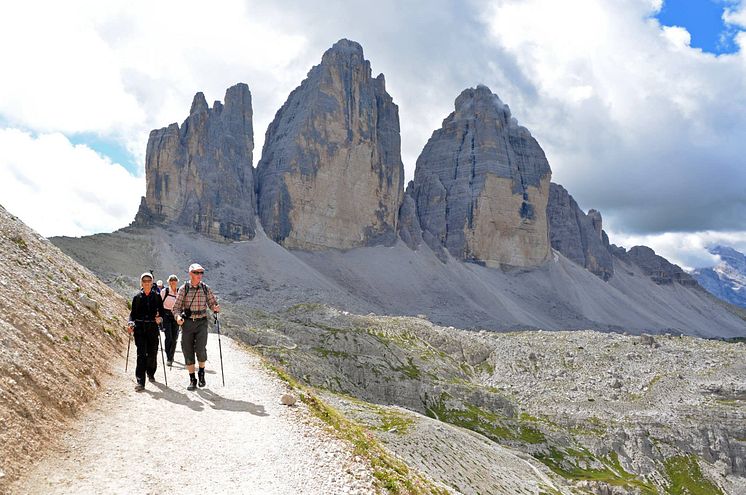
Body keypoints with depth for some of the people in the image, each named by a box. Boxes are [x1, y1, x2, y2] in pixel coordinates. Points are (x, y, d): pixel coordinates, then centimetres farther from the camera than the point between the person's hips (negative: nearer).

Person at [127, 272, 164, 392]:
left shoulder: (157, 297, 6)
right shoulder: (137, 297, 7)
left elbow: (162, 311, 8)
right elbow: (133, 313, 8)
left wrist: (159, 317, -14)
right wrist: (130, 323, -9)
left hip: (153, 328, 1)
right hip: (140, 328, -1)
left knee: (152, 354, 5)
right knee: (141, 354, -11)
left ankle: (151, 374, 34)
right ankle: (140, 382, -13)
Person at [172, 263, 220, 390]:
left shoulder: (206, 289, 3)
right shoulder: (183, 289, -1)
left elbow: (212, 303, 8)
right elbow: (176, 307, -1)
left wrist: (216, 308, -15)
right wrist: (178, 316, -20)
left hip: (201, 323, 0)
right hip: (187, 323, 0)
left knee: (200, 349, -14)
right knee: (188, 351, 2)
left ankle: (201, 372, 14)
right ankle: (192, 379, 15)